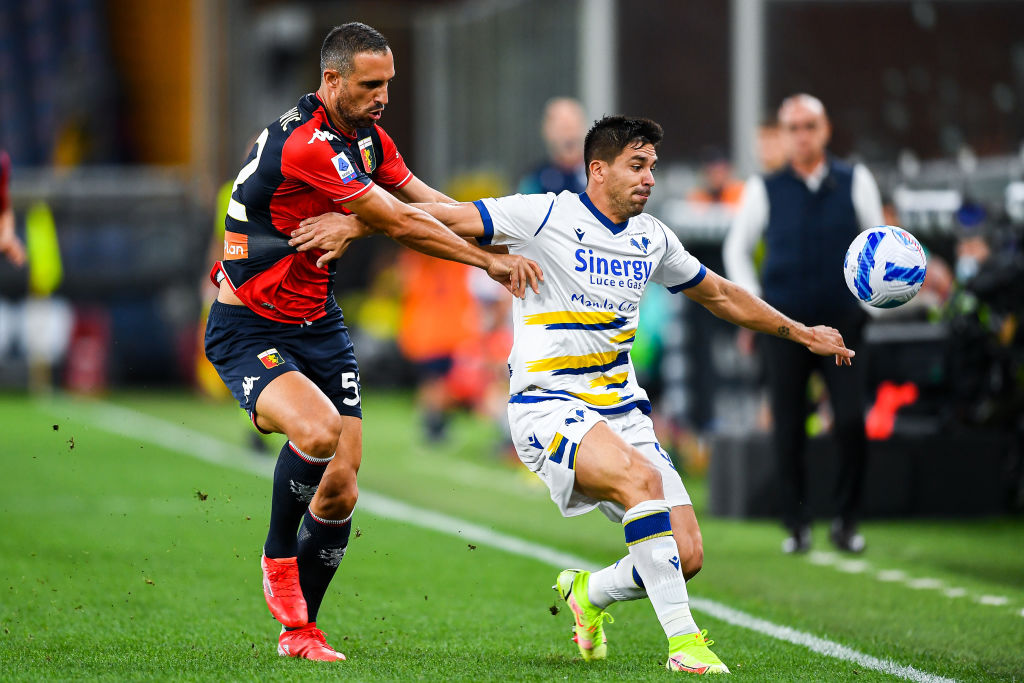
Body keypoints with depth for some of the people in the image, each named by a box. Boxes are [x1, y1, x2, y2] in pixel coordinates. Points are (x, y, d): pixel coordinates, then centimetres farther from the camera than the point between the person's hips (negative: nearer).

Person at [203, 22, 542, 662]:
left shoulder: (367, 136, 4)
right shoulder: (306, 144, -25)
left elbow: (424, 200, 14)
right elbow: (400, 224, -23)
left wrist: (501, 241, -1)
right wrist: (489, 260, -14)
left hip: (319, 326, 8)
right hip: (249, 332, -8)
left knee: (340, 490, 0)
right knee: (319, 431, -34)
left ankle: (299, 629, 18)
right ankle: (279, 557, -7)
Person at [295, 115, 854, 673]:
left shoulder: (652, 238, 11)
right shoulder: (545, 216, -7)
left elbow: (719, 295, 27)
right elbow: (446, 218, -8)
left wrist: (799, 333, 32)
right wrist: (354, 224, -19)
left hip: (621, 411, 6)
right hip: (549, 407, -6)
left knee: (687, 556, -6)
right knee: (641, 478, -35)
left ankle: (589, 592, 25)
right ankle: (682, 639, -31)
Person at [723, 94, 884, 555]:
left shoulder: (855, 181, 5)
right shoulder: (765, 190, 4)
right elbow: (736, 248, 15)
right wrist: (752, 301, 6)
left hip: (843, 321, 0)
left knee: (852, 422, -12)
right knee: (788, 430, 0)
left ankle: (846, 521, 2)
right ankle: (797, 525, 11)